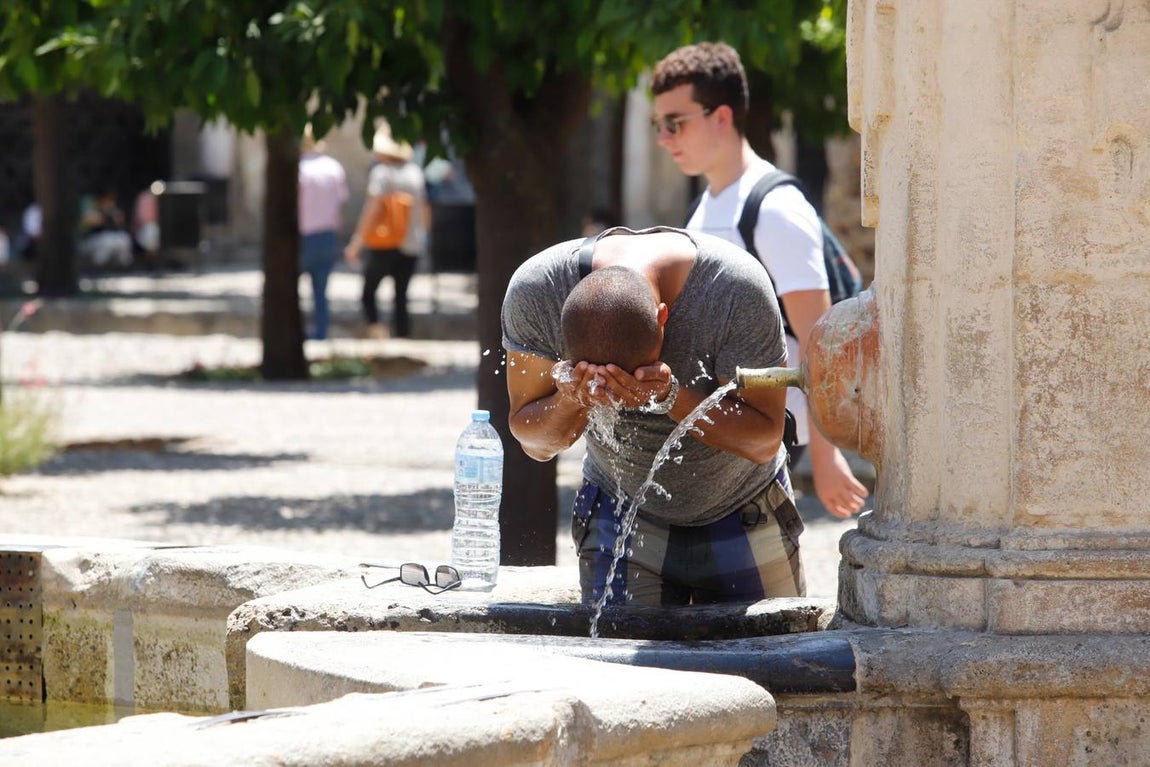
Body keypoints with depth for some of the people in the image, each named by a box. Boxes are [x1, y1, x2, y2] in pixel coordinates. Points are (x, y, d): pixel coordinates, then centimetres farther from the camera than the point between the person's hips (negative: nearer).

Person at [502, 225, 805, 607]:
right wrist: (572, 401, -36)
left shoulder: (737, 288, -30)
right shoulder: (535, 291, -24)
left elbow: (764, 440, -22)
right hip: (621, 516, 1)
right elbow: (534, 442, -13)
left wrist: (669, 396, -38)